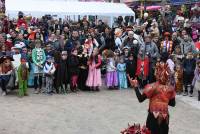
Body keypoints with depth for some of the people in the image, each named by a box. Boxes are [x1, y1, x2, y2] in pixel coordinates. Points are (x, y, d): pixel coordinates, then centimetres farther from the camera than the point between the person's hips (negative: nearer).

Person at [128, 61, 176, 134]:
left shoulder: (152, 87, -16)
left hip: (153, 117, -3)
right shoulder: (170, 88, -4)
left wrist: (135, 86, -10)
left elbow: (140, 99, -14)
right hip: (165, 117, 4)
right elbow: (172, 104, 6)